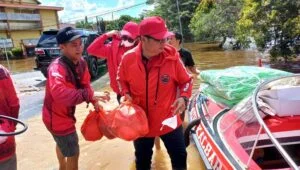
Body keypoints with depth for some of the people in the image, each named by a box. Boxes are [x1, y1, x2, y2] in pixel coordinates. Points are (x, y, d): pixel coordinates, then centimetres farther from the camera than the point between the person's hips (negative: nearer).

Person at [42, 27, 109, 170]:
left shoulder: (81, 62, -7)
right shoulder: (57, 68, -33)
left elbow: (85, 84, 2)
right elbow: (59, 93, -51)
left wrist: (94, 102, -14)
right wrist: (89, 95, -58)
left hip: (65, 113, 9)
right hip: (56, 117, -9)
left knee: (62, 143, 34)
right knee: (73, 154, 4)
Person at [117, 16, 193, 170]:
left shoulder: (172, 56, -16)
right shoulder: (129, 58, -14)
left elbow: (186, 81, -1)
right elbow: (122, 80, 7)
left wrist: (184, 97, -19)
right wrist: (126, 94, -11)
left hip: (169, 120, -1)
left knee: (179, 158, 15)